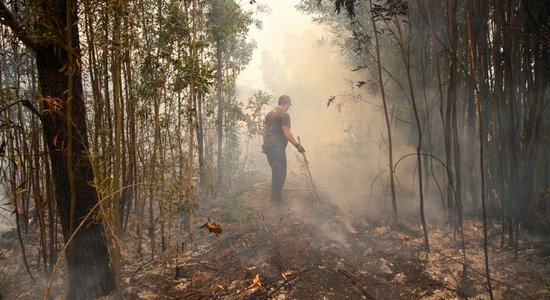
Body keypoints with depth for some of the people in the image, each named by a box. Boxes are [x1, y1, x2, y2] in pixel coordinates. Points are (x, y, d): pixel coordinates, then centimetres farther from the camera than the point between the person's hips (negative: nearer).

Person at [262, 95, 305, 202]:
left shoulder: (269, 114, 17)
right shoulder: (284, 115, -9)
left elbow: (264, 130, 19)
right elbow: (286, 133, -15)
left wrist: (265, 143, 25)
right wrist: (297, 145, -12)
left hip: (268, 145, 9)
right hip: (277, 147, -9)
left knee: (275, 171, 17)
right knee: (280, 172, -3)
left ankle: (274, 195, 23)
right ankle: (276, 196, -1)